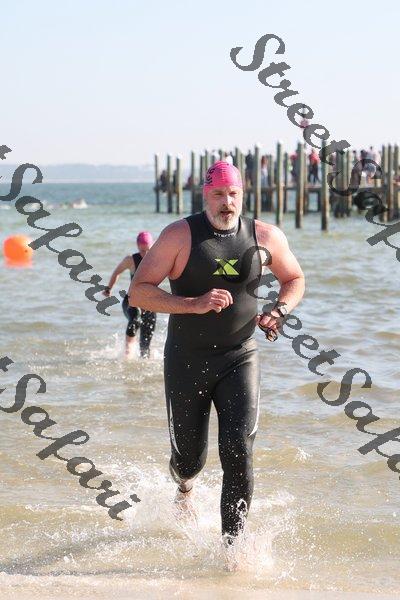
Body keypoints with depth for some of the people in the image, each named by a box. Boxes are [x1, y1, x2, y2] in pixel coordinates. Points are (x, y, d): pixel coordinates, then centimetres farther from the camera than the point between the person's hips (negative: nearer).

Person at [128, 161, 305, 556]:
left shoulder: (267, 237, 0)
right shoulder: (180, 235, -9)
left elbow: (294, 280, 18)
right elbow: (138, 292, -12)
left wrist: (280, 310, -4)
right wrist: (193, 304, -24)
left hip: (239, 359, 1)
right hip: (186, 361, -1)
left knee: (238, 452, -16)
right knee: (189, 458, 10)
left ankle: (231, 544, -9)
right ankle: (184, 486, 48)